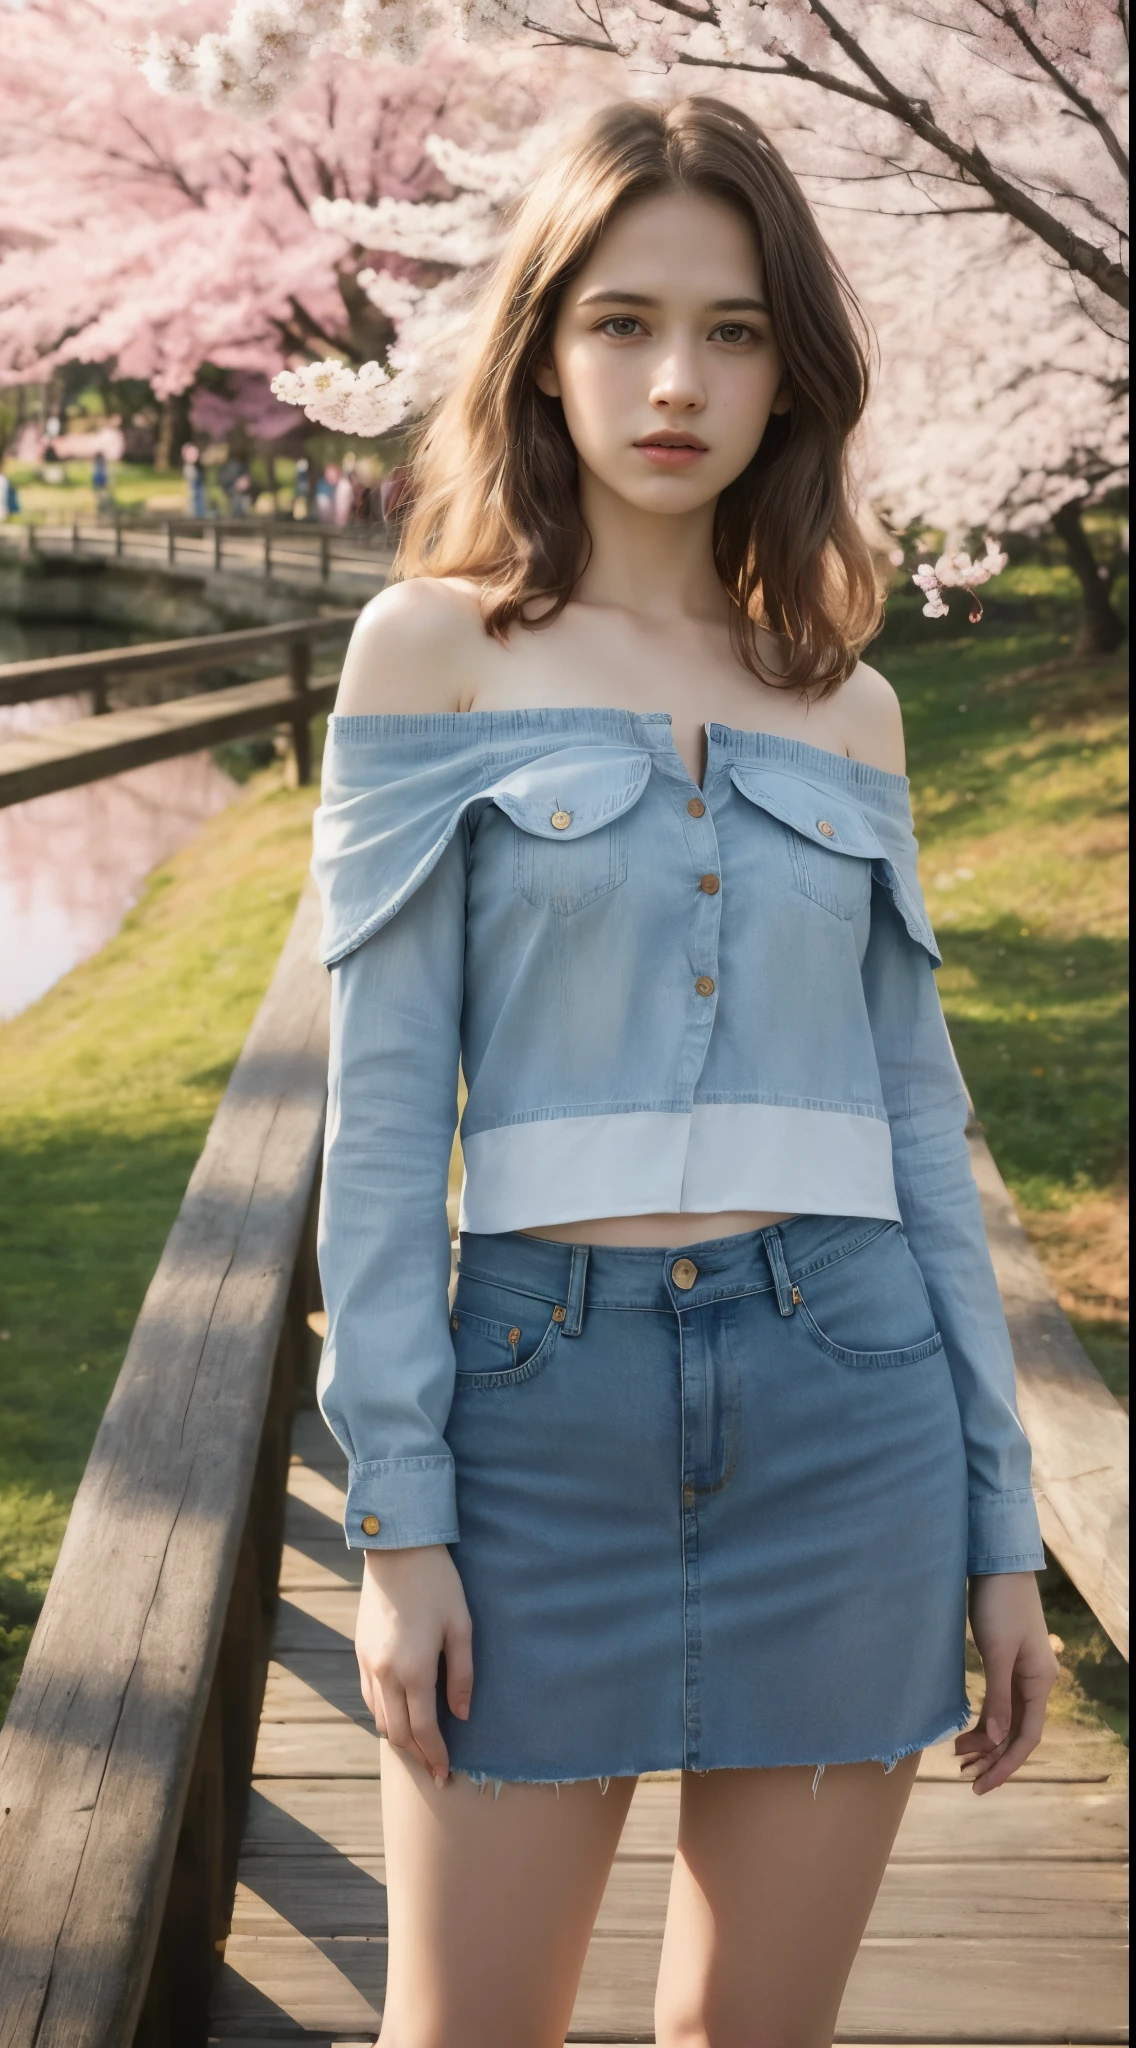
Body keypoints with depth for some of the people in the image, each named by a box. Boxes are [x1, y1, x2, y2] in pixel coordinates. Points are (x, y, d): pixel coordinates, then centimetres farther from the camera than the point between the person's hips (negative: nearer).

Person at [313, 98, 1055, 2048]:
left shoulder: (845, 706, 9)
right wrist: (396, 1521, -9)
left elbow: (914, 1122, 10)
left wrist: (1003, 1528, 8)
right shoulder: (435, 647, 1)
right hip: (546, 1413, -2)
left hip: (847, 1417, 3)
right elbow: (383, 1102, -4)